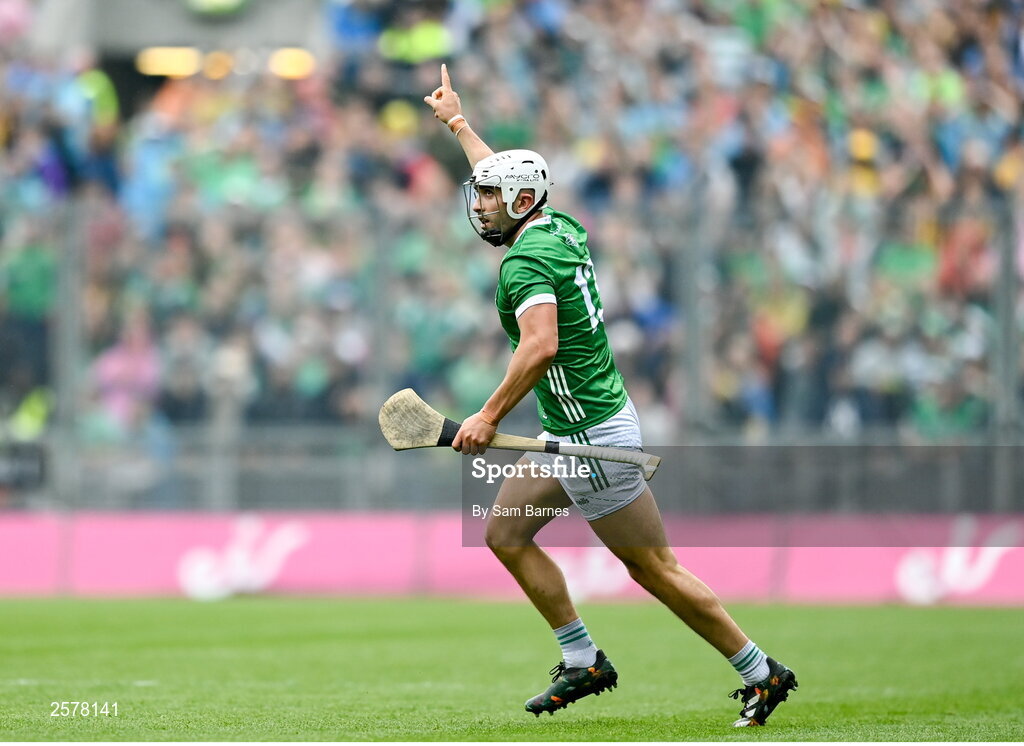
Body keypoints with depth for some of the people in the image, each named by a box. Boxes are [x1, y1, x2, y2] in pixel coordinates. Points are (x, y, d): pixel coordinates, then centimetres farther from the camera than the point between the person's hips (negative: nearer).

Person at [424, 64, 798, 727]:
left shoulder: (527, 262, -17)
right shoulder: (564, 231, 9)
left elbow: (541, 347, -33)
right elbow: (508, 177, 29)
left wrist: (491, 416, -28)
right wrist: (456, 120, 40)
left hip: (594, 436, -10)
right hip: (571, 434, 10)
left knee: (656, 569, -4)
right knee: (506, 532, 13)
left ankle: (761, 673, 3)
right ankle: (584, 662, 15)